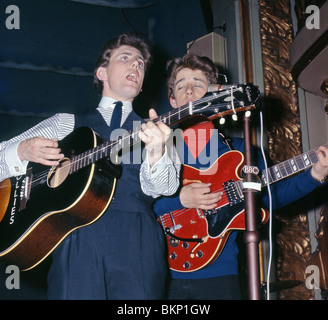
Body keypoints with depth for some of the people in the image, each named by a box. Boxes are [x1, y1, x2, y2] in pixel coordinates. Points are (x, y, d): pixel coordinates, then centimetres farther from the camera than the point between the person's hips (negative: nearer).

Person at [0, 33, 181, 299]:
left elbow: (163, 187, 1)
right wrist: (22, 151, -6)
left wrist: (156, 152, -20)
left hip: (137, 243, 0)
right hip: (78, 241, 0)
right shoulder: (66, 123, 20)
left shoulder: (157, 130, 19)